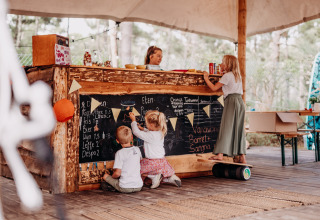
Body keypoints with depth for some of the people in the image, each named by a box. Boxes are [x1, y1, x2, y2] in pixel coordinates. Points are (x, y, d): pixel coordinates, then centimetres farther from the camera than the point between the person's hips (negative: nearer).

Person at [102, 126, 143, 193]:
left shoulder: (120, 153, -12)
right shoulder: (137, 149, 3)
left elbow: (117, 173, -14)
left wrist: (112, 177, 9)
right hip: (138, 187, 3)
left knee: (105, 176, 14)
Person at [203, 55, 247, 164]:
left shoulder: (227, 76, -5)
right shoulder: (238, 76, 17)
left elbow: (214, 88, -7)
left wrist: (206, 78, 4)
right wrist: (224, 73, 26)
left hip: (231, 101, -7)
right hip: (240, 102, 7)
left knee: (226, 127, -9)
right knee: (239, 129, 8)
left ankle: (220, 154, -14)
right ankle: (242, 157, 7)